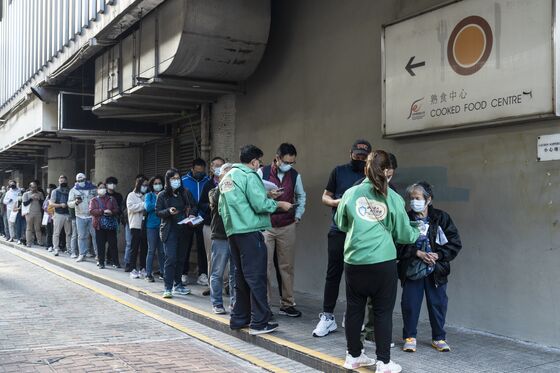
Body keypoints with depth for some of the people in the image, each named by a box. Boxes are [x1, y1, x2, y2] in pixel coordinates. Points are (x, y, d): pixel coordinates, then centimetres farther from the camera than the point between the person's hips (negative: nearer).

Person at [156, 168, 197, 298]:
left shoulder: (185, 193, 7)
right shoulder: (162, 195, 2)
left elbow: (194, 206, 12)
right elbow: (158, 212, 0)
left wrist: (192, 214, -8)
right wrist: (169, 211, -18)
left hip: (183, 230, 3)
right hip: (169, 230, -3)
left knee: (181, 258, 8)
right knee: (170, 258, -12)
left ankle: (177, 285, 21)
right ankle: (168, 288, -9)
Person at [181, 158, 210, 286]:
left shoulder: (209, 181, 1)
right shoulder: (183, 180, -3)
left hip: (203, 219, 1)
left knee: (202, 247, 3)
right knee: (186, 247, 8)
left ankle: (203, 274, 8)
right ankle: (184, 273, 17)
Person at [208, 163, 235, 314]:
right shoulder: (215, 192, 6)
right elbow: (216, 199, -16)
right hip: (220, 238, -2)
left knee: (236, 273, 7)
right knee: (217, 272, 3)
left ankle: (235, 302, 16)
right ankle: (217, 303, 10)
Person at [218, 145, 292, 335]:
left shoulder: (226, 178, 18)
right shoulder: (249, 176, -9)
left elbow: (221, 208, 21)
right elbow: (260, 204, -16)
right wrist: (279, 204, -2)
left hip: (233, 232, 9)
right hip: (250, 232, -9)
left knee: (241, 276, 15)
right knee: (256, 277, -6)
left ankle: (239, 318, 20)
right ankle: (259, 322, -4)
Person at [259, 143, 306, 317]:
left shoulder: (295, 175, 4)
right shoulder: (262, 172, -5)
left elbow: (301, 197, 19)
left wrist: (298, 216, 10)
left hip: (287, 227, 3)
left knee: (287, 266, 7)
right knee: (265, 266, -2)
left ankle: (287, 304, 16)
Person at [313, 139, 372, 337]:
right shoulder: (339, 171, 6)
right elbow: (325, 197, 10)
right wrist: (335, 202, -12)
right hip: (338, 231, -1)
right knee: (333, 273, 1)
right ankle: (327, 316, 8)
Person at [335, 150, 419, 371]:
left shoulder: (351, 194, 3)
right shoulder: (392, 198, -1)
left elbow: (340, 224, 18)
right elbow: (403, 233, 8)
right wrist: (418, 234, 29)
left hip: (355, 261, 2)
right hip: (383, 262, -2)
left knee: (354, 309, 14)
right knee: (383, 312, 7)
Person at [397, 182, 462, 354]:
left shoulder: (441, 218, -2)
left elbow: (455, 243, -2)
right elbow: (398, 244, -9)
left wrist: (438, 255, -15)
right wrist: (418, 253, -19)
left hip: (436, 270, 1)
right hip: (411, 269, 0)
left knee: (438, 303, 8)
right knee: (410, 304, 5)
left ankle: (438, 338, 25)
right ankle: (410, 337, 20)